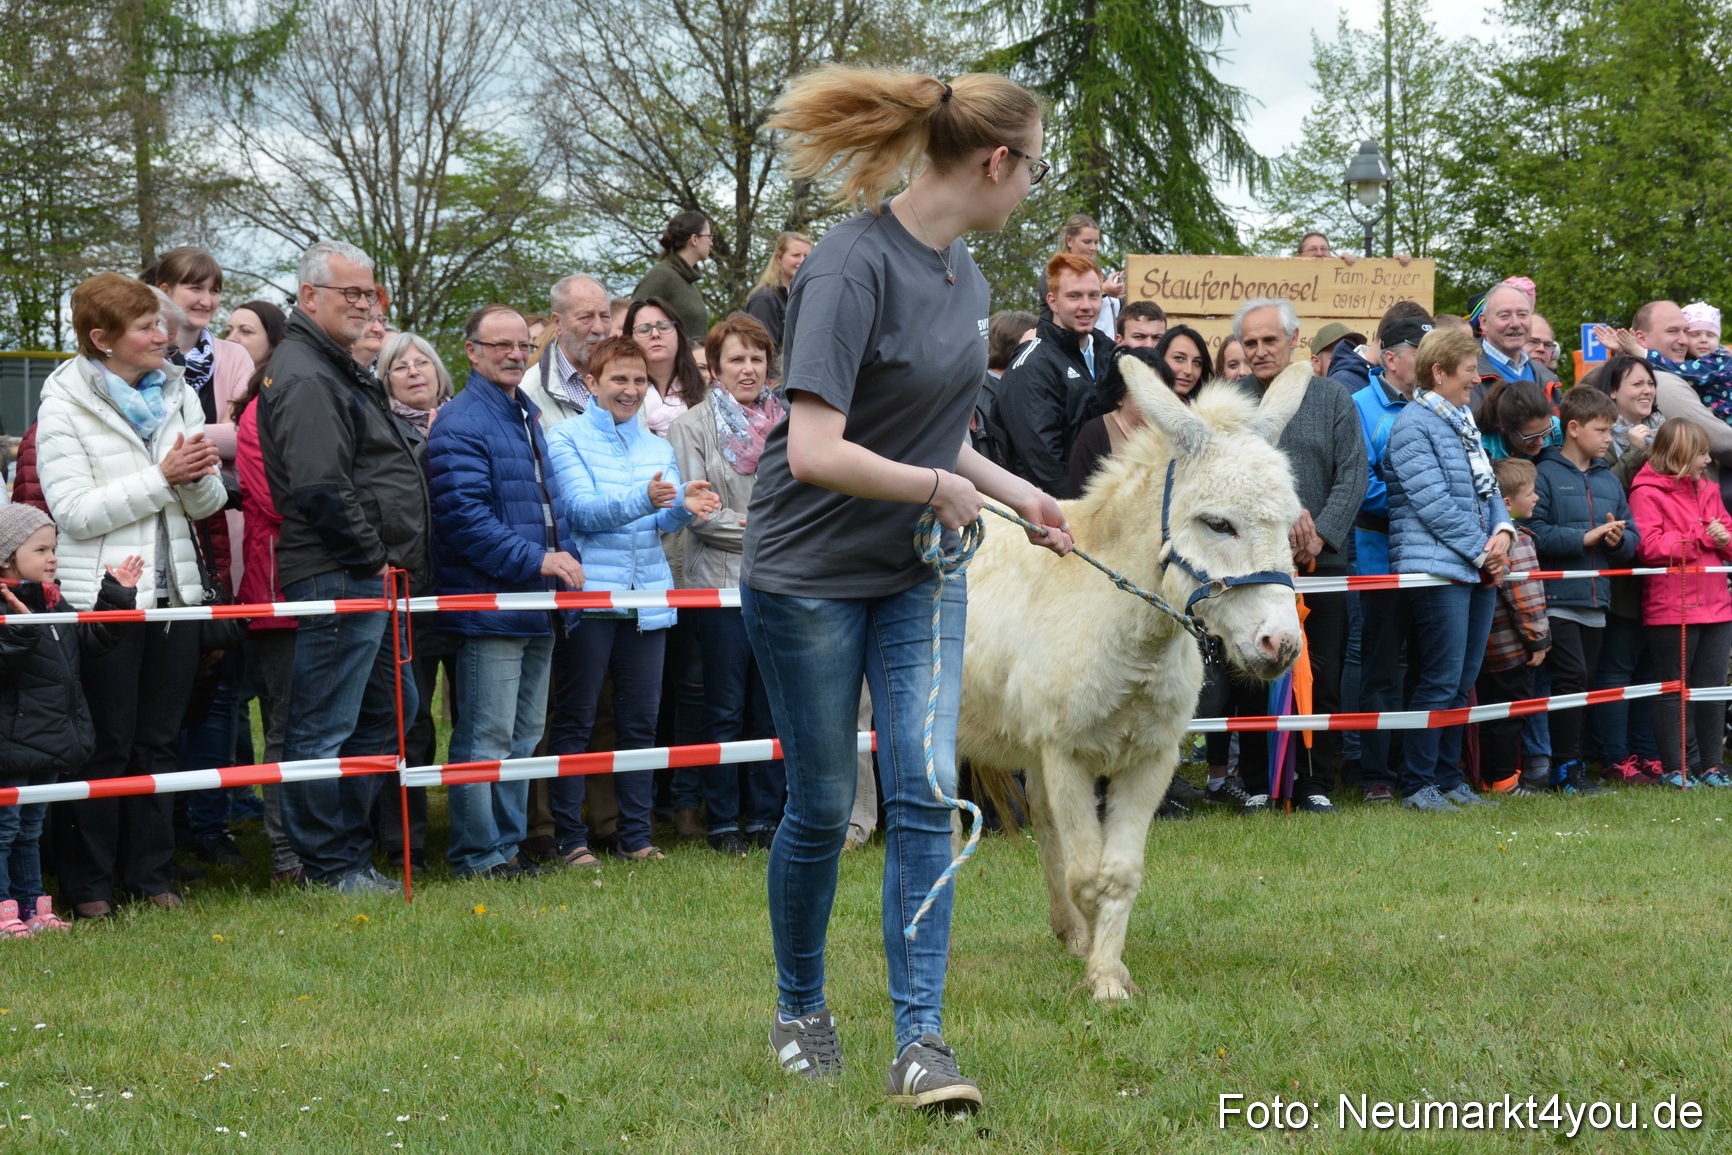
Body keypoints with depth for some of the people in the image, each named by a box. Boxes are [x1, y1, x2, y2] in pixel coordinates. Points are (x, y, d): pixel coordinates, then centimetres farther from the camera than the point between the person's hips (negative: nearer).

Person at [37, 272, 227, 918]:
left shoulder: (178, 395, 10)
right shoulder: (65, 405, -6)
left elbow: (207, 505, 12)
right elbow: (74, 511, -16)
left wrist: (200, 476, -12)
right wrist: (162, 477, -18)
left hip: (174, 592, 5)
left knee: (160, 741, 10)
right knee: (104, 747, -1)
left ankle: (149, 875, 18)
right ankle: (87, 887, 8)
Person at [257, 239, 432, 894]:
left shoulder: (339, 372, 21)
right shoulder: (304, 378, -13)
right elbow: (322, 488, -22)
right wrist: (372, 559, -16)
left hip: (372, 578, 11)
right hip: (339, 579, -11)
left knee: (387, 709, 17)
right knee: (325, 727, -4)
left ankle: (351, 847, 24)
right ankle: (329, 865, 1)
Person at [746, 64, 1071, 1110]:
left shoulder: (964, 271, 5)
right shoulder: (855, 267, -23)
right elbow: (816, 451, -30)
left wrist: (1019, 495, 11)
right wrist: (942, 487, -18)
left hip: (919, 574, 6)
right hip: (810, 578, -6)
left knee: (925, 796, -5)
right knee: (823, 809, 6)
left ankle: (921, 1039, -3)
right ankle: (801, 1012, 28)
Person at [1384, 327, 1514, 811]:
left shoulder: (1464, 421, 18)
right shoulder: (1413, 424, -10)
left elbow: (1487, 485, 19)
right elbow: (1433, 503, -15)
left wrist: (1502, 530, -2)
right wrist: (1483, 551, -11)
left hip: (1478, 571, 9)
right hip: (1437, 569, -9)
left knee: (1463, 680, 11)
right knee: (1441, 681, -8)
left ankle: (1448, 776, 19)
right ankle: (1418, 785, -1)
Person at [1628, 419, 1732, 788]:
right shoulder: (1647, 493, -7)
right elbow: (1649, 546, -18)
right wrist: (1701, 539, -13)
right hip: (1671, 611, -7)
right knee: (1674, 690, 1)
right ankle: (1674, 768, 6)